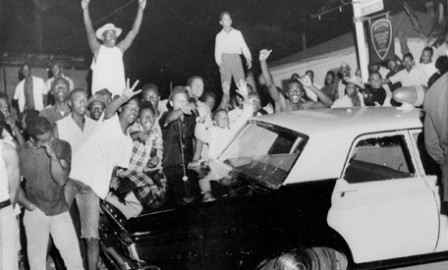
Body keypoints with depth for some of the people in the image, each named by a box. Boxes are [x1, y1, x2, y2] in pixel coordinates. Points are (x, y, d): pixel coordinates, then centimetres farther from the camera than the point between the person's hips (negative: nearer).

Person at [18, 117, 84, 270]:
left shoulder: (62, 147, -6)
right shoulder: (21, 153, -7)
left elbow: (61, 180, -14)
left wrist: (53, 155, -23)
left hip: (60, 212, 0)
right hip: (34, 213, 0)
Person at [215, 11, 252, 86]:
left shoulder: (237, 33, 13)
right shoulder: (219, 36, 12)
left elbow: (244, 47, 12)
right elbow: (217, 51, 8)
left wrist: (248, 59, -2)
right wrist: (219, 63, -7)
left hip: (236, 58, 0)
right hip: (225, 58, 0)